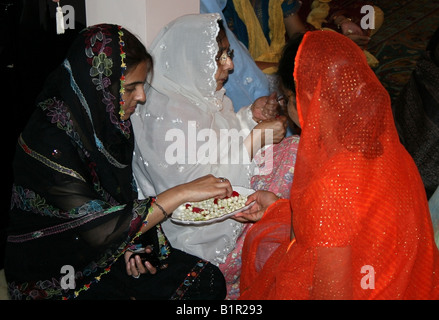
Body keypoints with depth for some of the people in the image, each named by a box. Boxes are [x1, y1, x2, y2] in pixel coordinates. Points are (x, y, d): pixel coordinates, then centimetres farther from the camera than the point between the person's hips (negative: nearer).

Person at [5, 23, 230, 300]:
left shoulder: (108, 121, -2)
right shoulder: (49, 140, -25)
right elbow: (98, 230, -28)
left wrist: (131, 244, -8)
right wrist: (181, 193, -27)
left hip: (110, 253, 7)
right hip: (54, 279, -7)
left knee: (208, 281, -7)